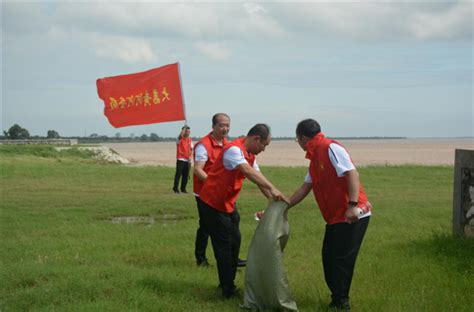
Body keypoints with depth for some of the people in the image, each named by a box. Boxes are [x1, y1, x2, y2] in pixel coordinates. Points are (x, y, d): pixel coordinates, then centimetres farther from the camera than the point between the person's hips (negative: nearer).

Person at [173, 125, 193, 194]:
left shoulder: (190, 140, 12)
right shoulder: (180, 139, -4)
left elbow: (191, 150, 11)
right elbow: (181, 135, -28)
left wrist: (190, 157, -3)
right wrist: (184, 127, -19)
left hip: (187, 160, 5)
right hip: (180, 160, -5)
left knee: (186, 175, 6)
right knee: (178, 174, -5)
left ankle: (183, 188, 15)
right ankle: (175, 188, 3)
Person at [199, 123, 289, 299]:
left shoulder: (249, 155, 8)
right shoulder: (234, 150, -24)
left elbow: (257, 177, 6)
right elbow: (249, 172, -38)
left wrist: (273, 199, -4)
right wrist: (272, 189, -46)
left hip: (228, 204, 10)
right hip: (213, 203, -10)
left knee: (234, 242, 15)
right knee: (223, 246, -4)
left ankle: (228, 284, 27)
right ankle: (228, 290, 5)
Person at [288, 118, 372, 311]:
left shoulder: (331, 148, -13)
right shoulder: (315, 159, 16)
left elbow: (352, 173, -22)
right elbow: (304, 189, 20)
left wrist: (353, 205, -30)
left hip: (353, 216, -10)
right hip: (335, 217, 10)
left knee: (341, 260, -5)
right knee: (329, 258, 13)